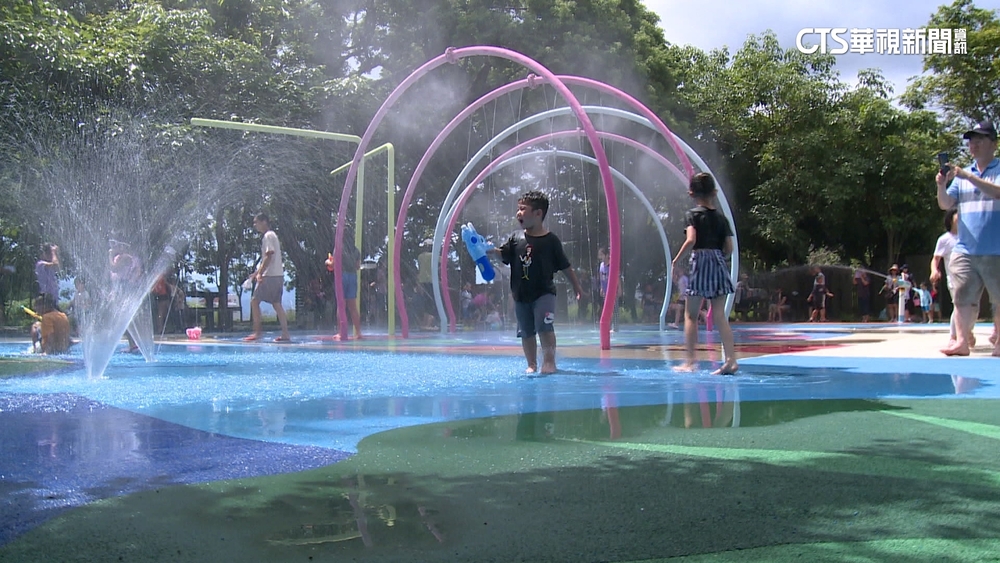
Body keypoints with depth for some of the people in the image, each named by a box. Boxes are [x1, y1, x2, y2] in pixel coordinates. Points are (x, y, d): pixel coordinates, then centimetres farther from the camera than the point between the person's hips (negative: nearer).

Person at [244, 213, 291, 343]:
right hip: (278, 275, 10)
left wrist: (260, 273, -20)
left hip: (270, 275, -10)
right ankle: (285, 334, 4)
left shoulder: (268, 236, -9)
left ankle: (258, 332, -7)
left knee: (254, 301, -5)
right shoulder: (272, 235, 20)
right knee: (276, 304, 8)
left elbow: (269, 256, -18)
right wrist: (257, 272, 25)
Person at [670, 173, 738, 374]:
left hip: (700, 262, -4)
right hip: (719, 265, 5)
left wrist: (677, 260, -9)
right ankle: (731, 359, -2)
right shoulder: (721, 217, 10)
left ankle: (690, 361, 1)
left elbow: (691, 240, -19)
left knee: (691, 314, 3)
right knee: (719, 315, 5)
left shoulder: (693, 214, -3)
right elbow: (729, 247, 6)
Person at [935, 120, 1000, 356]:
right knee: (963, 297, -2)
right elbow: (945, 204, 9)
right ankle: (961, 341, -1)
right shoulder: (961, 174, 14)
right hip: (965, 250, 4)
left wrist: (969, 177, -24)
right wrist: (941, 186, -11)